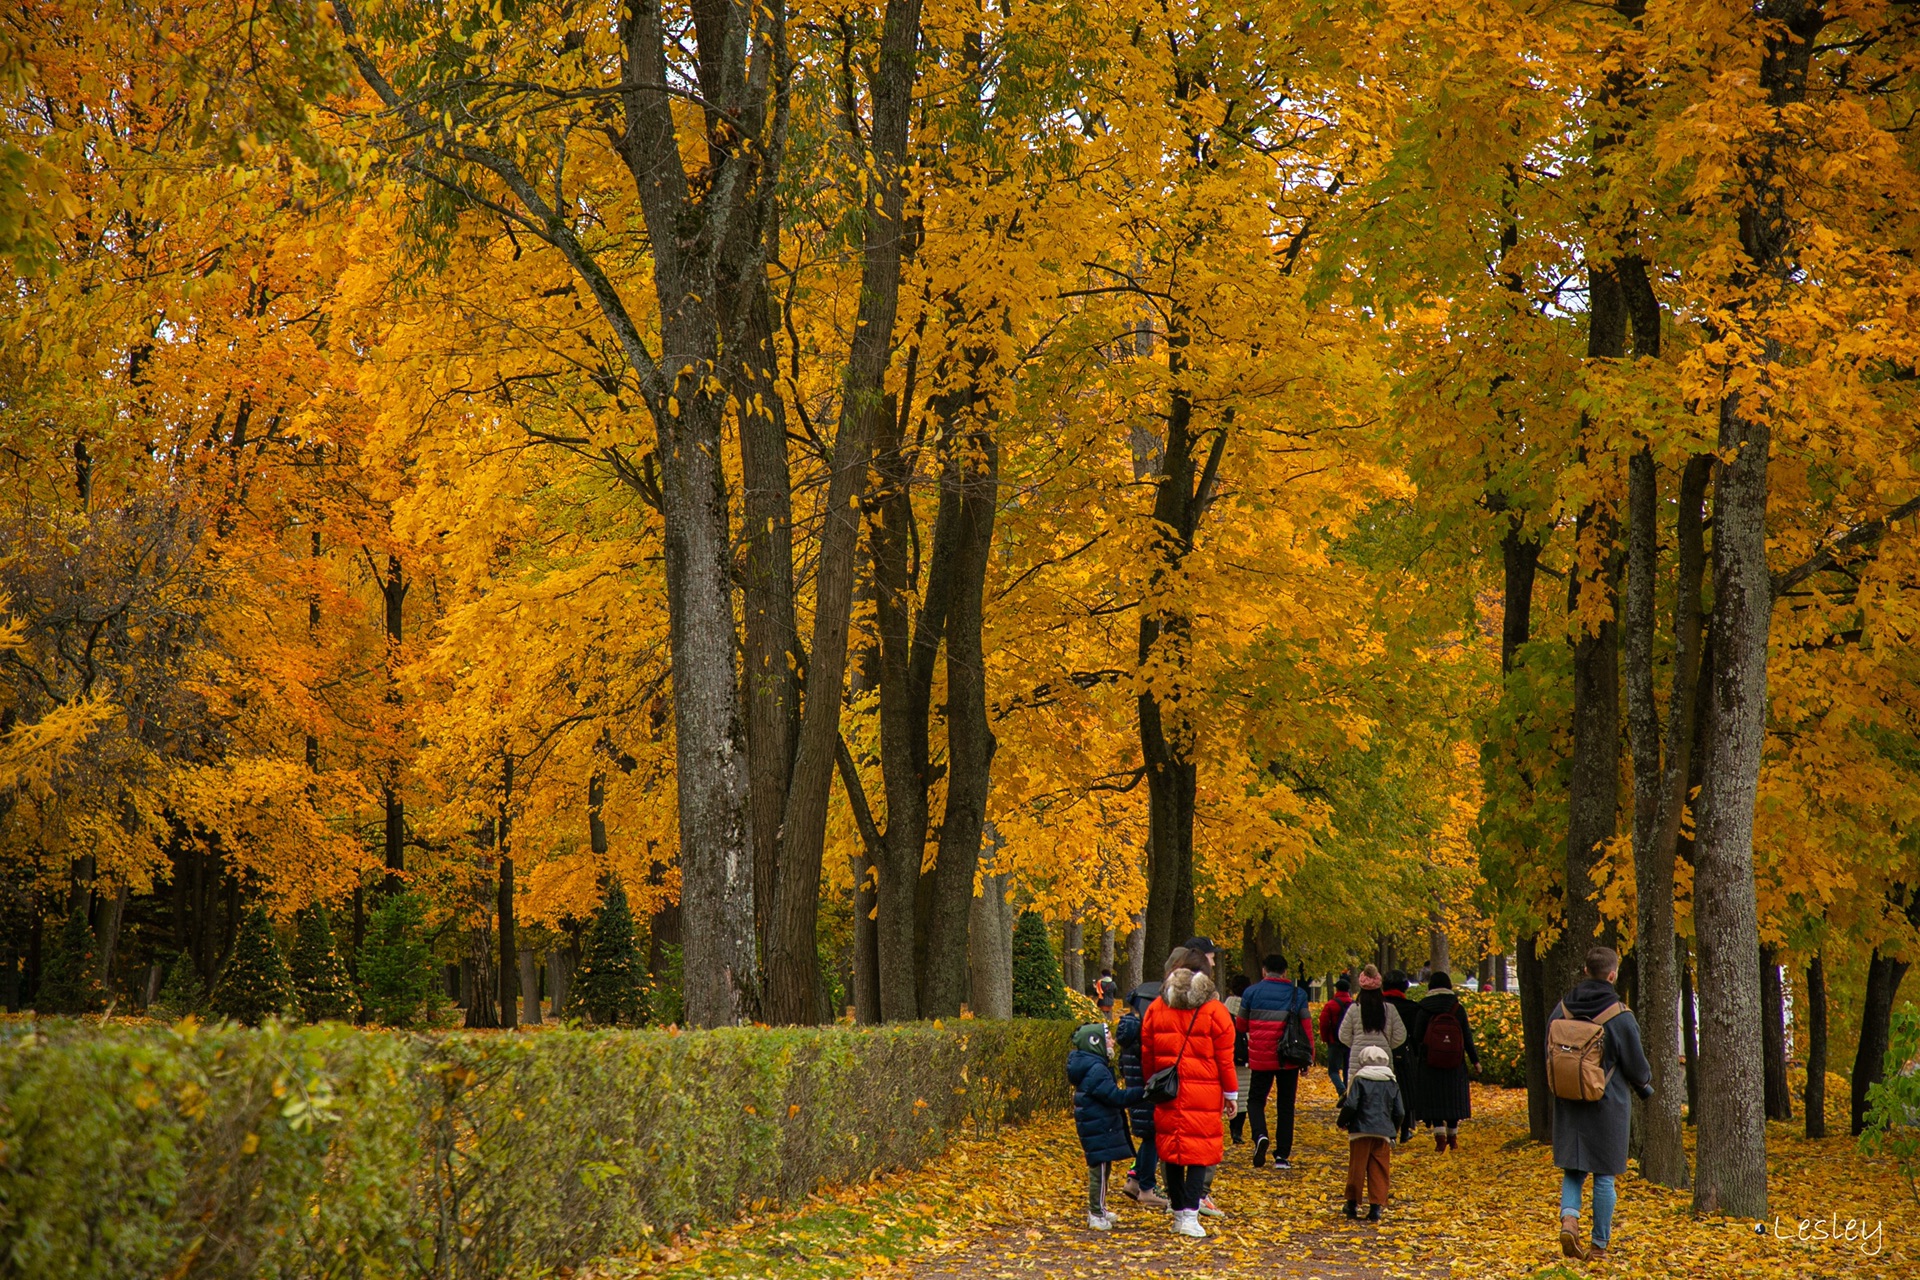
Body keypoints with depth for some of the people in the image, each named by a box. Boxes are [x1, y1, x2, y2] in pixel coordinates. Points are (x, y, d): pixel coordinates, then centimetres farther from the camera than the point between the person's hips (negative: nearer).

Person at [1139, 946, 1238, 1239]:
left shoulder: (1156, 1008, 4)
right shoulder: (1214, 1011, -4)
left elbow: (1146, 1055, 10)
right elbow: (1225, 1058, -1)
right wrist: (1231, 1094, 9)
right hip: (1203, 1094, -3)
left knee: (1170, 1151, 10)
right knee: (1199, 1151, -1)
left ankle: (1179, 1213, 16)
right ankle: (1190, 1215, -10)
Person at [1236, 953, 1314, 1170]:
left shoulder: (1252, 992, 0)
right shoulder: (1298, 994, 2)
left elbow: (1242, 1025, 10)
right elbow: (1307, 1027, 1)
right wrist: (1308, 1057, 9)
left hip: (1260, 1057, -1)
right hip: (1289, 1059, 1)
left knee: (1256, 1100, 12)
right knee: (1286, 1106, 10)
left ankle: (1260, 1136, -17)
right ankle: (1282, 1155, 6)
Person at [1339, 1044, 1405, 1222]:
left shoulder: (1359, 1080, -1)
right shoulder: (1392, 1083, 11)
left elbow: (1350, 1105, -11)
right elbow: (1400, 1112, 9)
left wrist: (1343, 1122, 6)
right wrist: (1393, 1130, 22)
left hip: (1361, 1131, -3)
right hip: (1383, 1134, 3)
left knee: (1357, 1168, 6)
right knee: (1380, 1171, 5)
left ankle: (1353, 1204, 13)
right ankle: (1376, 1206, -1)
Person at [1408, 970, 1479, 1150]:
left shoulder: (1423, 1008, -6)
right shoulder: (1458, 1008, -1)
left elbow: (1417, 1037, -2)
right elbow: (1467, 1036, 2)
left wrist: (1417, 1056, 15)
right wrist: (1475, 1061, 10)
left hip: (1429, 1063, -2)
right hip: (1455, 1063, 2)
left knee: (1434, 1101, 3)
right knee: (1453, 1099, 14)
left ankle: (1440, 1137, -10)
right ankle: (1452, 1137, 21)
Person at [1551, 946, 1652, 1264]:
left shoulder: (1562, 1009, -1)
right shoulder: (1620, 1016, -14)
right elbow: (1636, 1065, -6)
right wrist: (1645, 1085, 16)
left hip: (1567, 1104, 3)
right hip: (1607, 1105, -3)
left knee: (1573, 1169, 14)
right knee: (1604, 1176, 6)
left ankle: (1568, 1217, -11)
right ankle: (1599, 1246, 11)